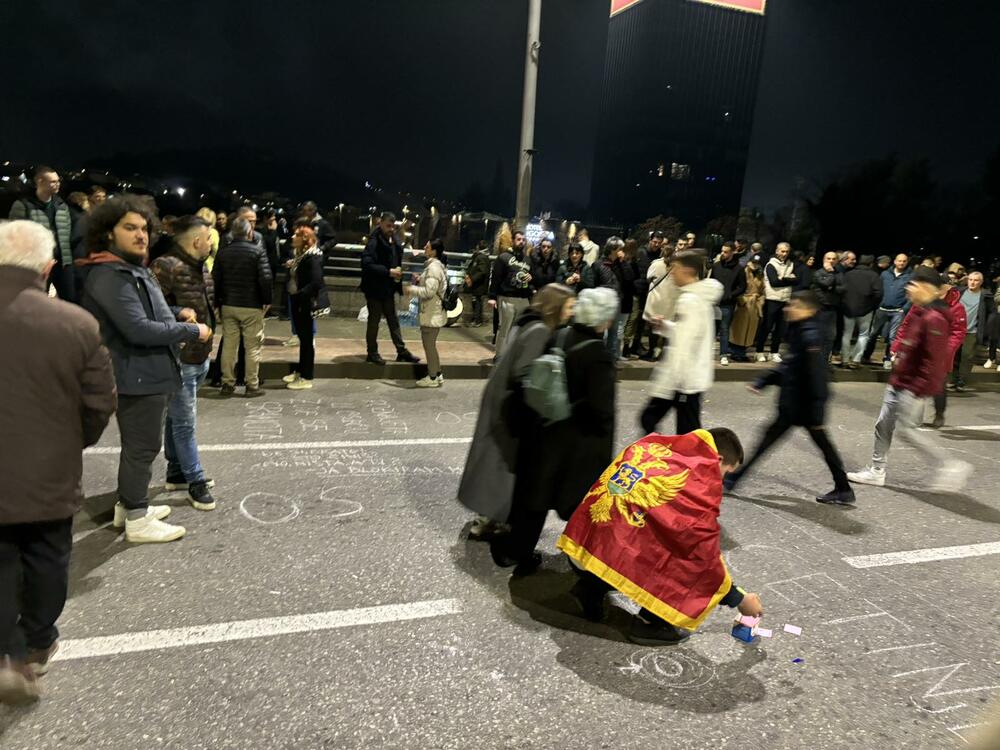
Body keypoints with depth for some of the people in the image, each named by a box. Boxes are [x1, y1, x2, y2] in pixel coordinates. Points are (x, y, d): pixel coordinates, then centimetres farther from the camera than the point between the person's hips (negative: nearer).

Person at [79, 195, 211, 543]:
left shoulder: (133, 269, 13)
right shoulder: (110, 276, -21)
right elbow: (139, 329, -28)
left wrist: (178, 314, 4)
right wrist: (192, 331, -19)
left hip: (147, 372, 11)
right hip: (138, 375, -11)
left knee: (138, 444, 21)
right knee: (143, 446, 0)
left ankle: (128, 504, 36)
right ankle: (137, 520, 13)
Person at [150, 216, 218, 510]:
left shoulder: (200, 268, 11)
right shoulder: (167, 267, -20)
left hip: (199, 357, 9)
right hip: (179, 359, -9)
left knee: (177, 417, 20)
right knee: (185, 422, 0)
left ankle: (176, 472, 32)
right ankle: (196, 480, 11)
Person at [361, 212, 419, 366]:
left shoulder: (394, 241, 6)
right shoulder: (374, 242, -17)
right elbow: (366, 264, -26)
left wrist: (398, 270, 3)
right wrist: (388, 272, -27)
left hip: (388, 288, 8)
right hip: (375, 288, -7)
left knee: (393, 320, 14)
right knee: (374, 320, 4)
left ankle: (401, 351, 22)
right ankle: (372, 353, 16)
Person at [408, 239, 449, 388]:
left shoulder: (434, 267, -19)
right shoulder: (435, 265, 13)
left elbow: (429, 291, -25)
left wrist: (412, 289, -14)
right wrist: (420, 280, 8)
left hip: (432, 314, -10)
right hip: (433, 312, 10)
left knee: (429, 345, 1)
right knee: (430, 344, 18)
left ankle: (433, 377, 11)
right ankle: (436, 374, 26)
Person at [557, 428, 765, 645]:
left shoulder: (652, 443, 14)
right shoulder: (701, 477, -5)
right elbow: (704, 552, 1)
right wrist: (739, 599, 16)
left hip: (578, 548, 7)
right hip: (615, 561, -7)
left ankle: (592, 589, 20)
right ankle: (650, 621, 8)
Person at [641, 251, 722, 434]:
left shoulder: (689, 300, -19)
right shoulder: (701, 297, 11)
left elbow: (681, 349, -23)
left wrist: (663, 387, -22)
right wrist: (665, 326, 6)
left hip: (684, 380, -10)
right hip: (693, 378, 10)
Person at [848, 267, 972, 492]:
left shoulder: (934, 319, -21)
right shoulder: (918, 312, 9)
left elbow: (935, 360, -23)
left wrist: (920, 388, -21)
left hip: (914, 386, -10)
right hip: (899, 381, 10)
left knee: (906, 428, -4)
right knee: (883, 424, 12)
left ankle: (949, 467, 10)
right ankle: (876, 471, 22)